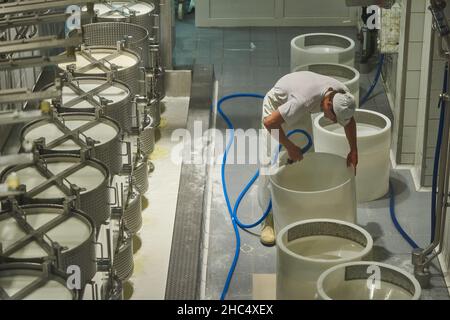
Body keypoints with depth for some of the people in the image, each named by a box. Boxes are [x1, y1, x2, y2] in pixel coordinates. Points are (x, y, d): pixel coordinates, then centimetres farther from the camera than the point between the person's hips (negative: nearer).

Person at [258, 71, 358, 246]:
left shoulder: (343, 95, -24)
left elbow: (349, 121, -1)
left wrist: (354, 151, -4)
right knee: (269, 162, -14)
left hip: (300, 110, 6)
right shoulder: (305, 100, -45)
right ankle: (269, 217, -6)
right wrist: (289, 147, -30)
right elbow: (269, 122, -39)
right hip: (277, 104, -6)